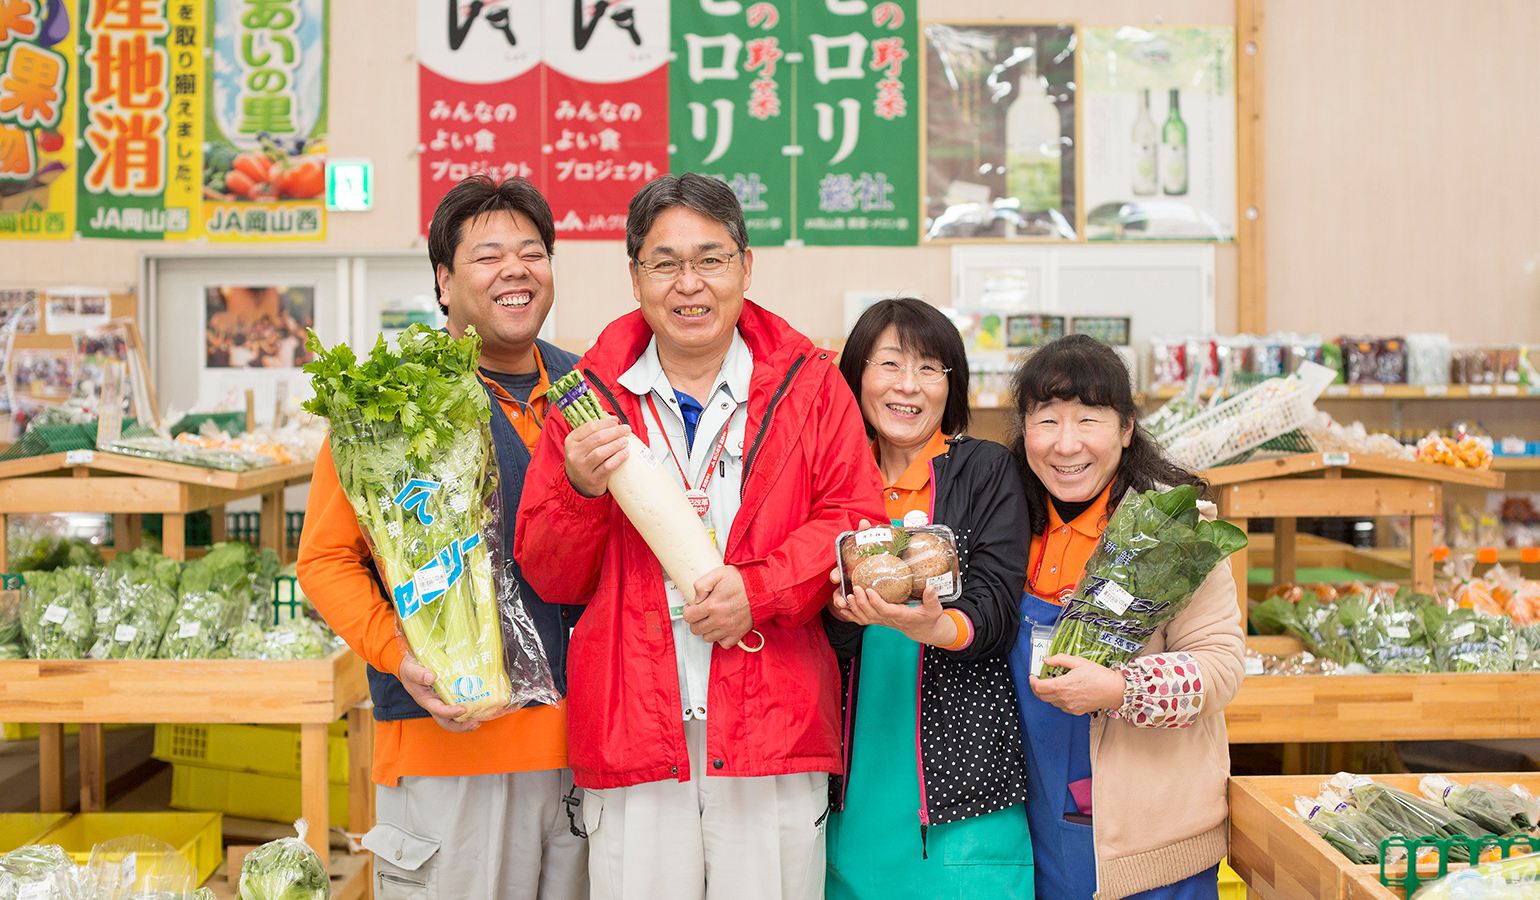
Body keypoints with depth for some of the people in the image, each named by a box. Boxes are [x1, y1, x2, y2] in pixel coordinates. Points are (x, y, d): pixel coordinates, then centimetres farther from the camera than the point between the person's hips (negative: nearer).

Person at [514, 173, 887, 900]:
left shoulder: (808, 383, 7)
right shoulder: (592, 396, 8)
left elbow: (855, 521, 1)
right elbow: (549, 578, 9)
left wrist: (759, 590, -15)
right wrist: (582, 492, -11)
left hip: (772, 728, 0)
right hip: (630, 732, 1)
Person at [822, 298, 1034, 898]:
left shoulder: (987, 471, 1)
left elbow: (995, 614, -9)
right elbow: (818, 640, 4)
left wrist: (936, 627, -30)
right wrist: (842, 611, -19)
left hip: (966, 778, -2)